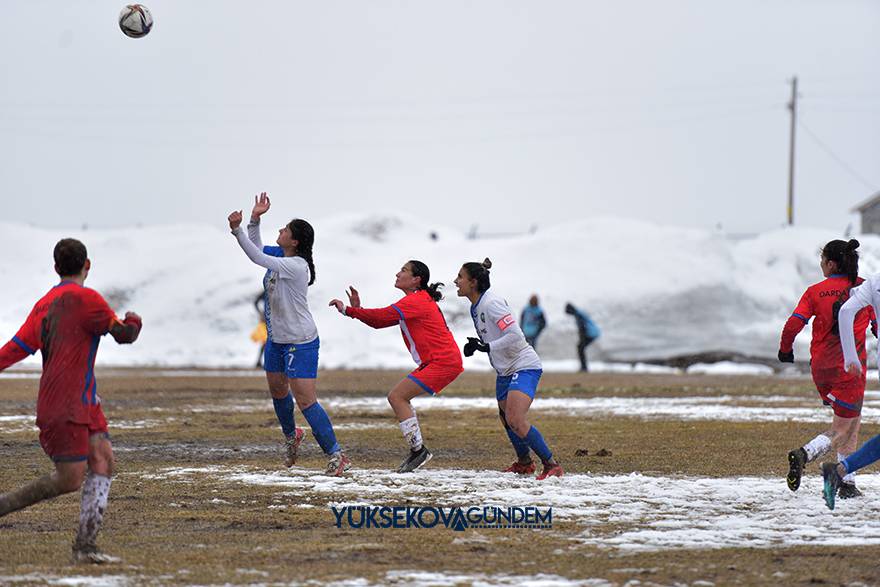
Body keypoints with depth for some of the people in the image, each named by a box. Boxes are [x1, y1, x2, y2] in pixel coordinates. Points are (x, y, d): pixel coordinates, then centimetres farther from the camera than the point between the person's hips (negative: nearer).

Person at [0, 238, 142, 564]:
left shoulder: (45, 303, 11)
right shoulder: (85, 298, -12)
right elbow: (124, 335, -6)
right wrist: (134, 321, 15)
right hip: (65, 405, -9)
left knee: (103, 460, 2)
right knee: (69, 480, -5)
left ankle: (85, 546, -2)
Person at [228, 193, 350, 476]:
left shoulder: (296, 266, -25)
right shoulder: (280, 255, 1)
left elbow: (257, 257, -30)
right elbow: (257, 249, 16)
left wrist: (237, 229, -30)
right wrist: (255, 219, 3)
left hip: (300, 343, -10)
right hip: (277, 339, 10)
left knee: (305, 401, -12)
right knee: (277, 390, 24)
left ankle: (336, 456, -8)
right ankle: (291, 436, 49)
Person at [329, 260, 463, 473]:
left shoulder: (415, 301, -12)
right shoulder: (419, 300, 20)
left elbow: (382, 316, -23)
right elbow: (380, 321, 19)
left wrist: (348, 310, -18)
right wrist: (357, 309, 6)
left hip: (443, 362, -10)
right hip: (443, 361, 10)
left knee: (397, 396, -12)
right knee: (399, 397, 12)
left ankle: (418, 449, -11)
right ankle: (417, 450, 10)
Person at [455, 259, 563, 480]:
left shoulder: (491, 303, -21)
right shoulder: (476, 306, 9)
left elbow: (515, 336, -25)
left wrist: (487, 347, -28)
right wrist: (476, 344, 4)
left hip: (524, 367, -10)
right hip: (505, 370, 10)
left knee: (515, 420, -21)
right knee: (506, 419, 19)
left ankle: (552, 466, -15)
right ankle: (525, 463, 37)